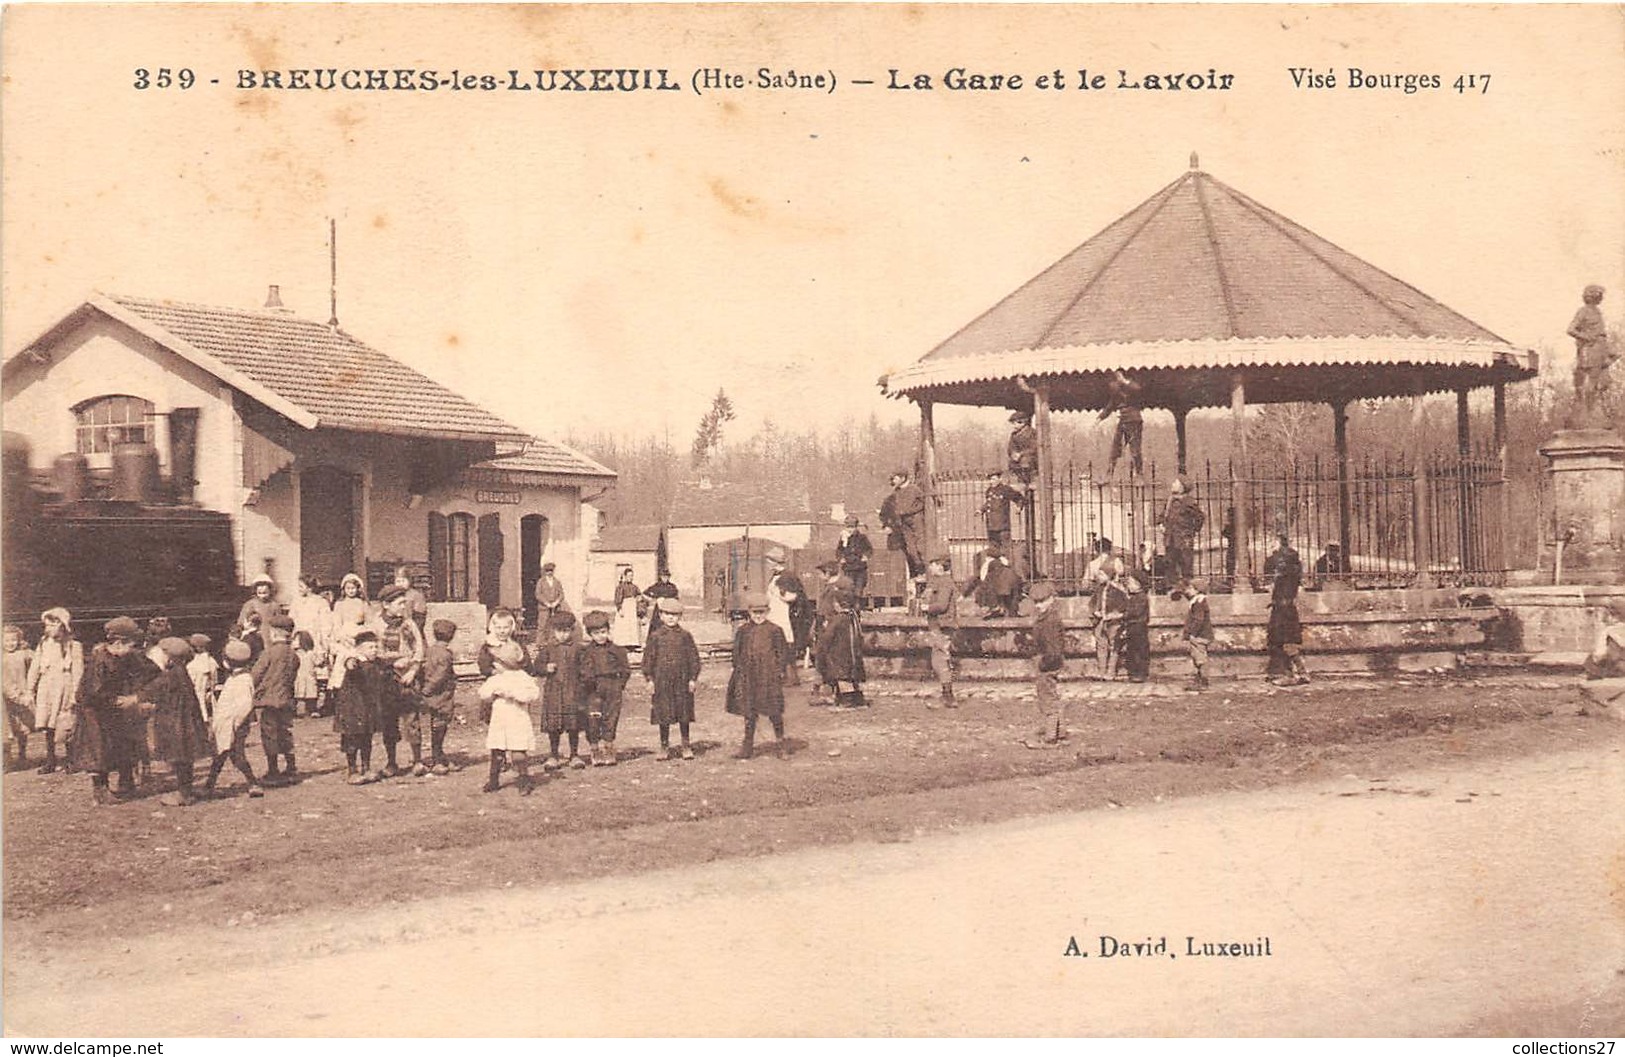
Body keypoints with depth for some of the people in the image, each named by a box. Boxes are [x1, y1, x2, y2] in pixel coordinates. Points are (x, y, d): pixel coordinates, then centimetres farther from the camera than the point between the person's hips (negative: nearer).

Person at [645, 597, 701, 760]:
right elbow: (648, 658, 4)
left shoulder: (685, 636, 3)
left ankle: (686, 746, 15)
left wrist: (693, 678, 0)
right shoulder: (655, 636, 2)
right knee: (663, 715, 4)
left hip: (682, 680, 0)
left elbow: (694, 657, 5)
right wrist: (649, 678, -2)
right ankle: (665, 746, 15)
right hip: (661, 681, 0)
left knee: (684, 715, 5)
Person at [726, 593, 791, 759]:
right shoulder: (743, 631, 6)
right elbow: (737, 653, 12)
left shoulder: (774, 630, -1)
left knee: (774, 711, 2)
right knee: (749, 712, 7)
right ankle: (748, 745, 15)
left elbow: (783, 651, 3)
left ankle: (781, 744, 15)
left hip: (769, 676, -3)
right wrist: (738, 671, 6)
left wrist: (780, 671, -3)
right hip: (748, 676, 3)